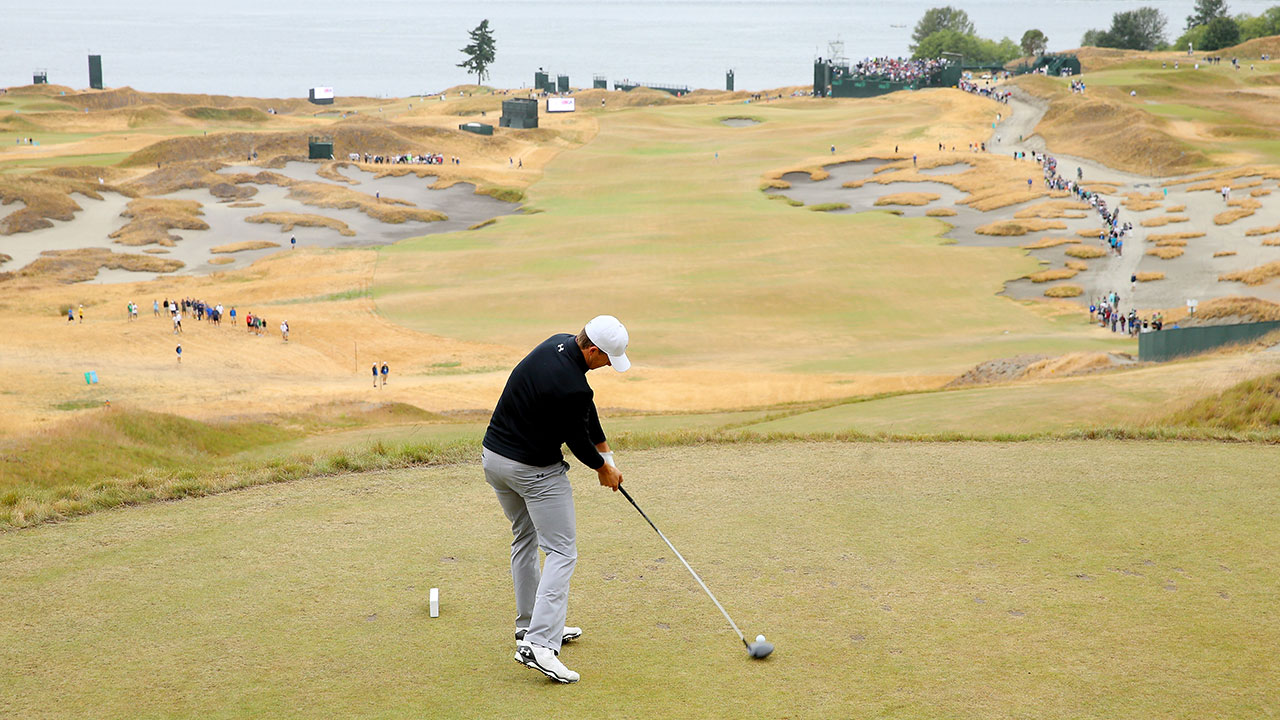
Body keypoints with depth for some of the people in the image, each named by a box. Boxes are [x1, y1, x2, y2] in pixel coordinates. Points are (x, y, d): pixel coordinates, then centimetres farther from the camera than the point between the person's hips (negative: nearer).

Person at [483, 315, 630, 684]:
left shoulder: (558, 344, 0)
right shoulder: (571, 387, -28)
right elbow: (577, 439, -11)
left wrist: (604, 450, 12)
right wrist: (603, 468, 8)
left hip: (493, 456, 10)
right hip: (535, 470, -10)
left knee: (524, 540, 22)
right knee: (562, 552, -6)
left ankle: (531, 627, 32)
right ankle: (538, 644, -18)